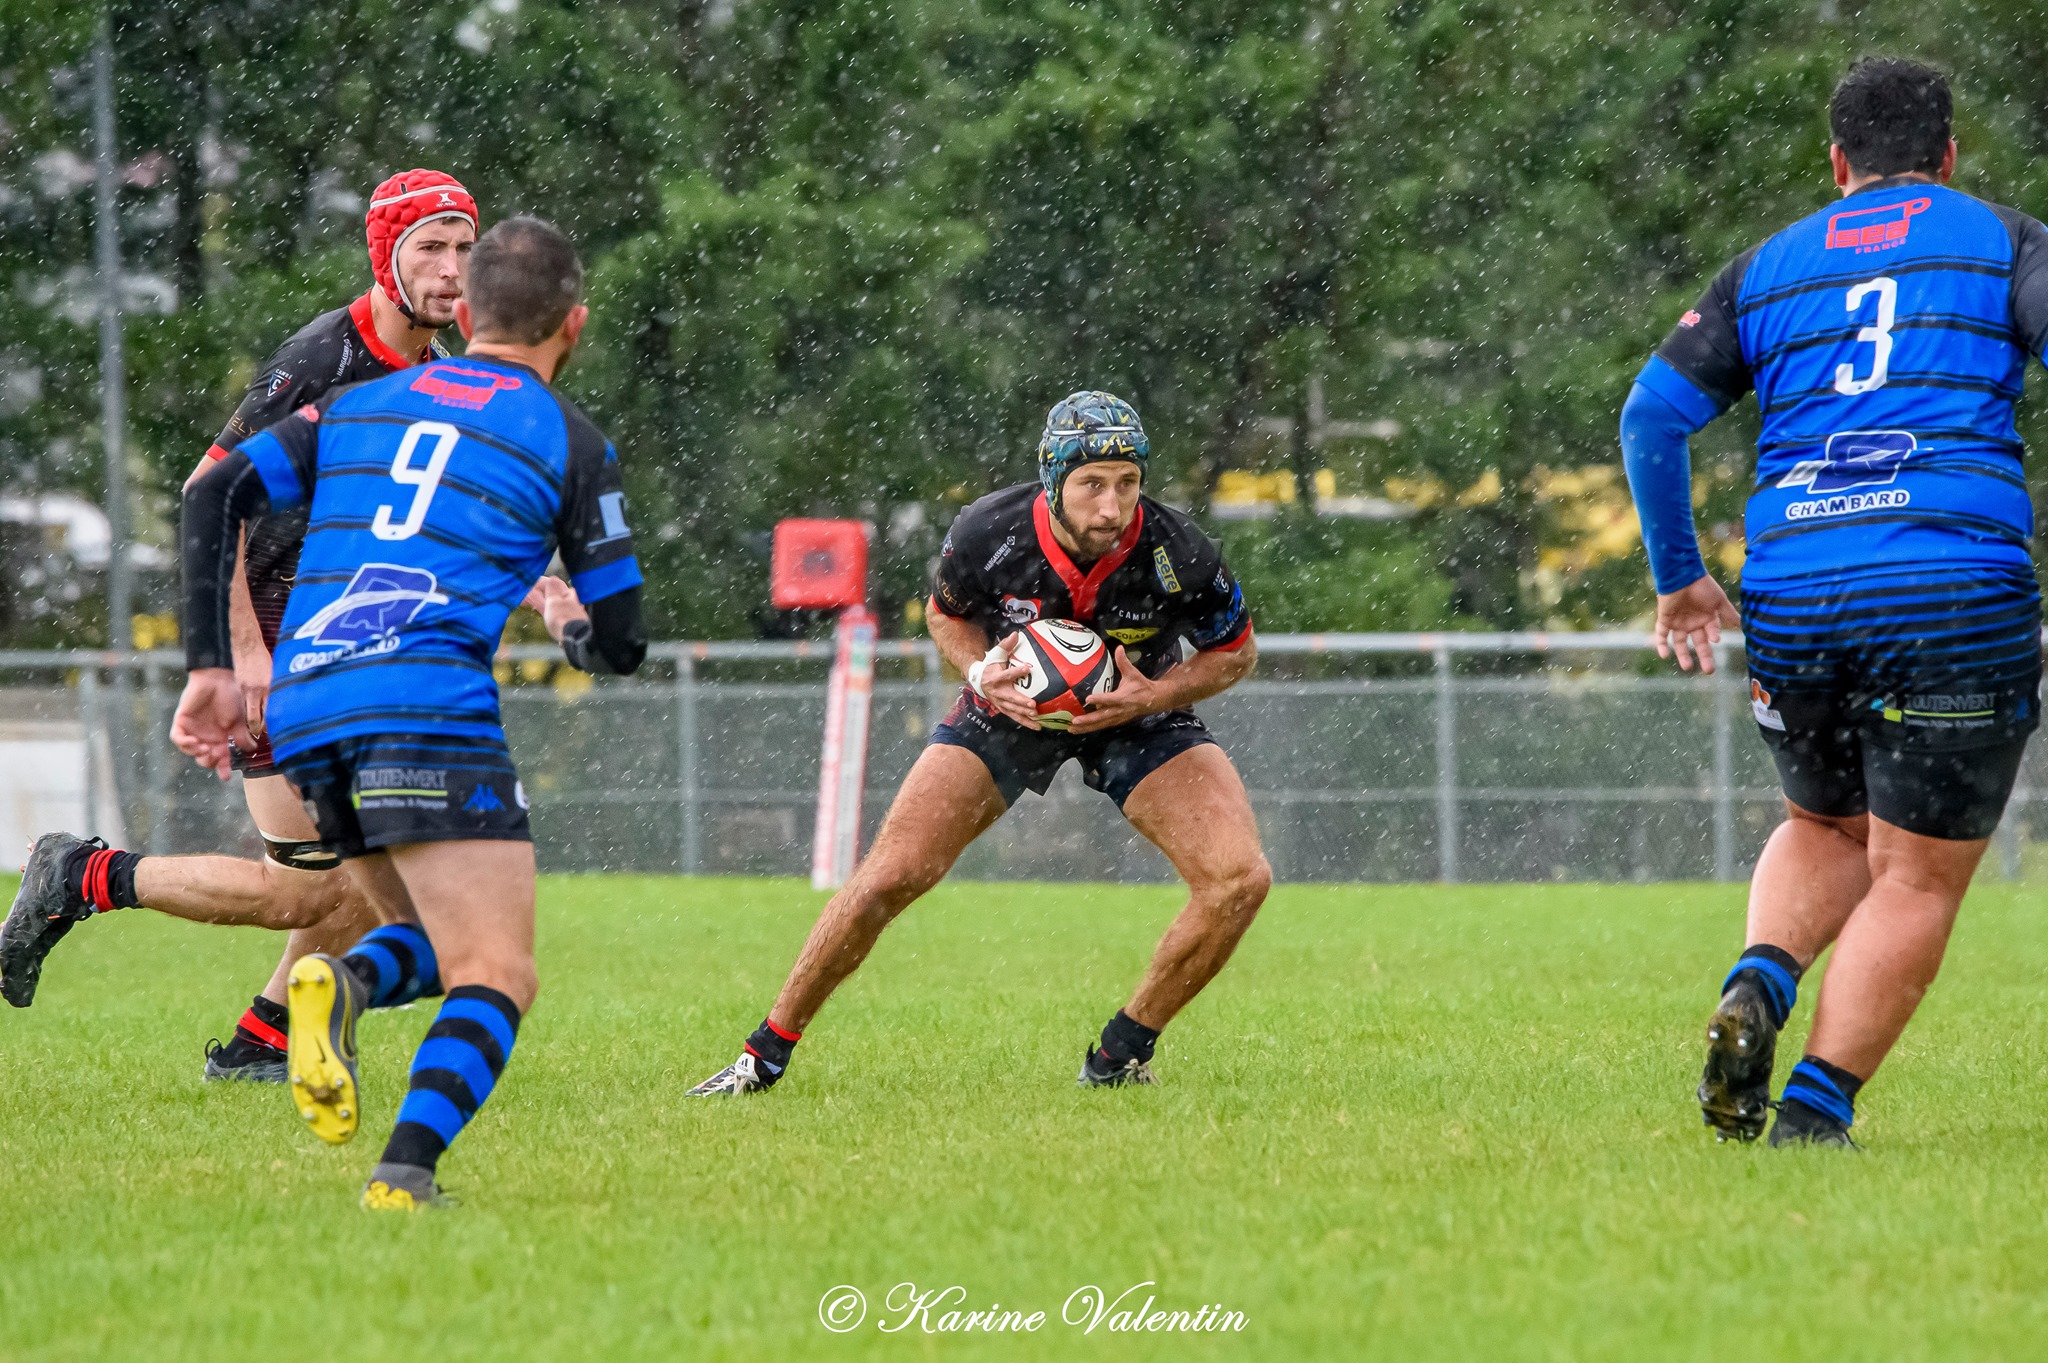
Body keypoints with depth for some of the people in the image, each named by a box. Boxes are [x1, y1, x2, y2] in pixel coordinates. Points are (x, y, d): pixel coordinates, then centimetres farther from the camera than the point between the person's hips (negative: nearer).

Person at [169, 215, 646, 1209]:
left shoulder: (362, 405, 22)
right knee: (497, 975, -8)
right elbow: (621, 645, 10)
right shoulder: (570, 445, 9)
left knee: (443, 942, 22)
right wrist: (569, 620, 34)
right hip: (429, 708, -6)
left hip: (303, 712, 6)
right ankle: (406, 1175, -33)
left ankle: (343, 984, -12)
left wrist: (209, 668, 11)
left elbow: (214, 498, 12)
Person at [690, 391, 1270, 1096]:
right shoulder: (988, 534, -26)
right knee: (888, 878, -12)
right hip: (1011, 704, 0)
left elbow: (1236, 652, -9)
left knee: (1239, 879, -20)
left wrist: (1153, 696, -26)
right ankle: (766, 1052, 5)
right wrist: (982, 672, -22)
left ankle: (1121, 1057, -2)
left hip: (1138, 714, 0)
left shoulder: (1179, 555, -29)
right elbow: (945, 612, -2)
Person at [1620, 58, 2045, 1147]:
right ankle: (1814, 1113, -6)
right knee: (1917, 878, 5)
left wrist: (1677, 576, 18)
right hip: (1957, 590, -3)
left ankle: (1758, 988, -2)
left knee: (1826, 827, 26)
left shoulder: (1765, 271, 16)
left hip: (1791, 598, 4)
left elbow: (1651, 414, 10)